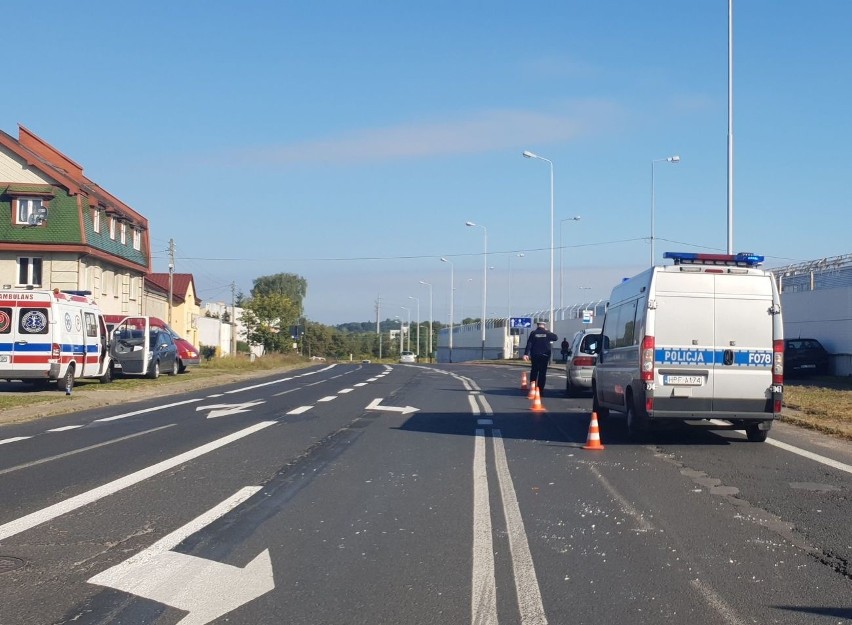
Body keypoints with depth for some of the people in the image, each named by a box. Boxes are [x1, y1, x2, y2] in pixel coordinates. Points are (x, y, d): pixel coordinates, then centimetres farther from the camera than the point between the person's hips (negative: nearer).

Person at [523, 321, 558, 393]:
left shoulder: (533, 333, -2)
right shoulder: (547, 333, -1)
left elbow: (529, 344, -7)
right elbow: (556, 338, 10)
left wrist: (526, 354, -9)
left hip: (535, 356, 0)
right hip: (544, 356, 0)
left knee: (534, 372, 10)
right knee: (542, 373, 2)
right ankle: (540, 389, -3)